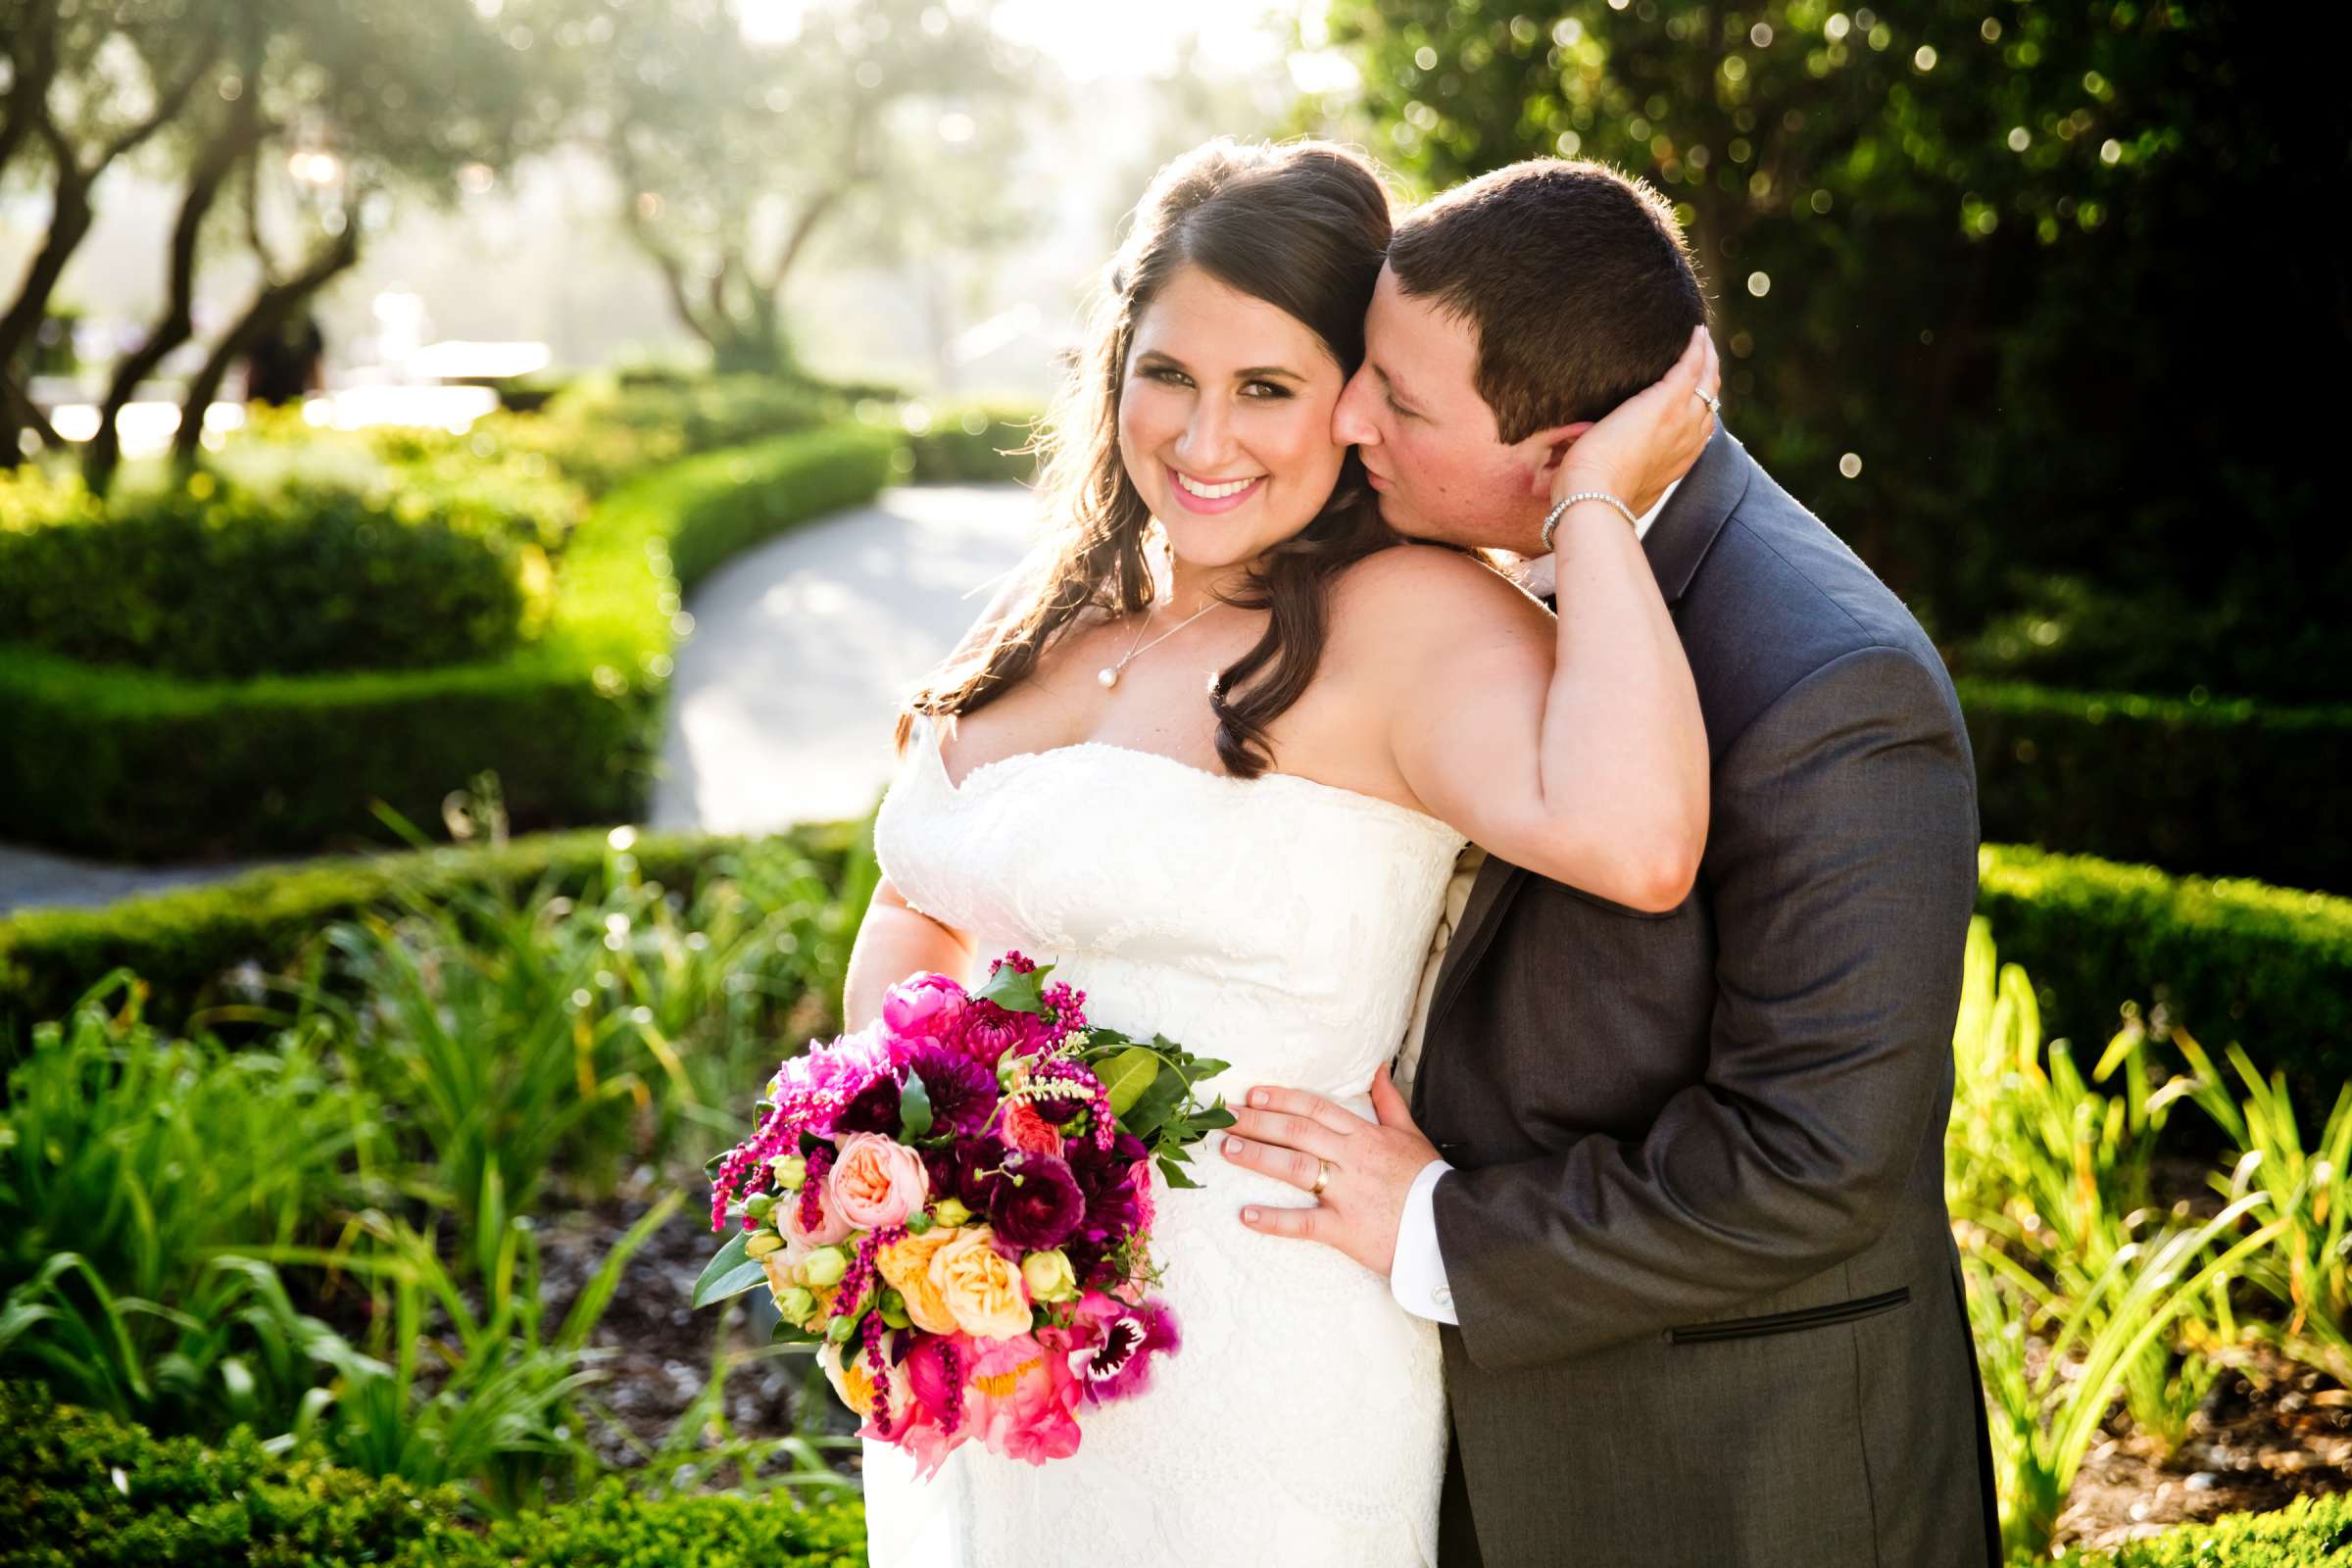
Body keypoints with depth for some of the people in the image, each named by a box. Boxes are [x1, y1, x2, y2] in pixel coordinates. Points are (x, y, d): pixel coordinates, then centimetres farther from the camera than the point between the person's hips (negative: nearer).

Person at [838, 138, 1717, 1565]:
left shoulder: (1413, 619, -18)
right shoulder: (1051, 624, 4)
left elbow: (1632, 839, -38)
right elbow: (914, 927, 15)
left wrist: (1596, 500, -25)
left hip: (1246, 1392, -6)